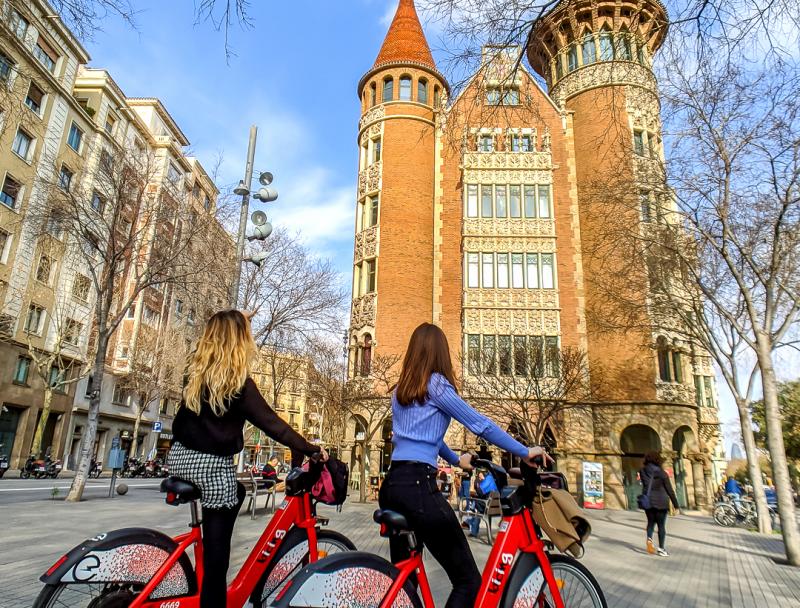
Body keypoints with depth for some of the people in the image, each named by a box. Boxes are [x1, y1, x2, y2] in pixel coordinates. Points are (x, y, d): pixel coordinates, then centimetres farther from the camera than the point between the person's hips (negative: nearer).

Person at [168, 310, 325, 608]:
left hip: (181, 457, 7)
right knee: (216, 550, 4)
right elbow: (271, 423, -18)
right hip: (211, 465, -7)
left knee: (236, 492, 29)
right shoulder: (239, 383, -17)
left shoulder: (195, 371, 2)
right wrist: (310, 449, -14)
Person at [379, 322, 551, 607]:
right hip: (418, 486, -9)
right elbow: (480, 424, -5)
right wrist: (525, 452, 4)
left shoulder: (400, 389, 18)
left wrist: (456, 459, 41)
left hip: (391, 485, 9)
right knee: (469, 581, -2)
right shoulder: (435, 384, -5)